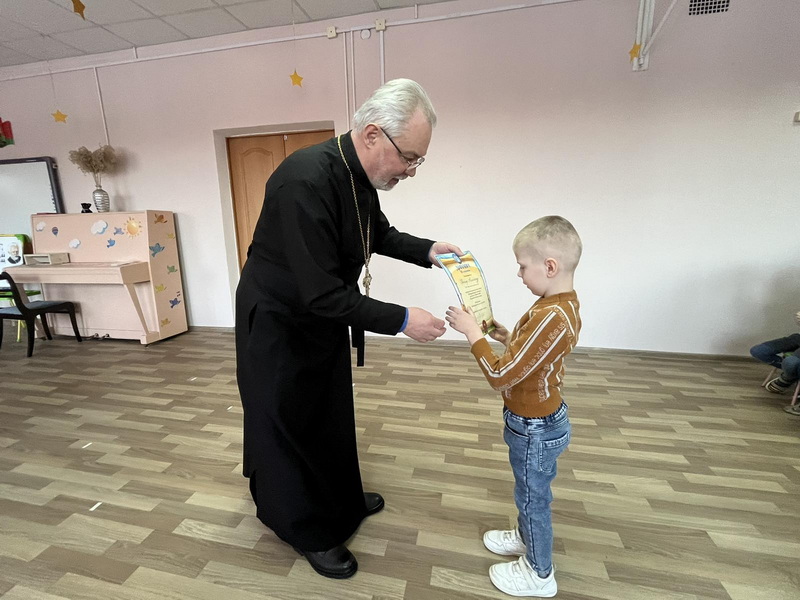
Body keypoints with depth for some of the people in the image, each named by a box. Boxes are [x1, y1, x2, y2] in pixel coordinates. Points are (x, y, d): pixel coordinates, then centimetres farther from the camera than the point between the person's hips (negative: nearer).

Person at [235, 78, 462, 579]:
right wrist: (402, 320, -28)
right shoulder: (307, 181, -33)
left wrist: (427, 250, -3)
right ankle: (312, 533, 34)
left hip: (323, 315, 8)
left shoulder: (363, 177, -6)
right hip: (279, 324, -8)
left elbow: (380, 234, 12)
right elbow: (322, 294, -34)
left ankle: (343, 502, 47)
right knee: (291, 424, 10)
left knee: (332, 415, 22)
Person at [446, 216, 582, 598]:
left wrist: (472, 331, -24)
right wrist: (507, 337, -2)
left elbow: (500, 376, -31)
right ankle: (525, 537, 54)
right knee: (529, 490, 29)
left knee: (533, 496, 15)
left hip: (534, 427, -9)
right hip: (541, 419, 9)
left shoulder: (550, 317, -34)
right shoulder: (565, 303, -2)